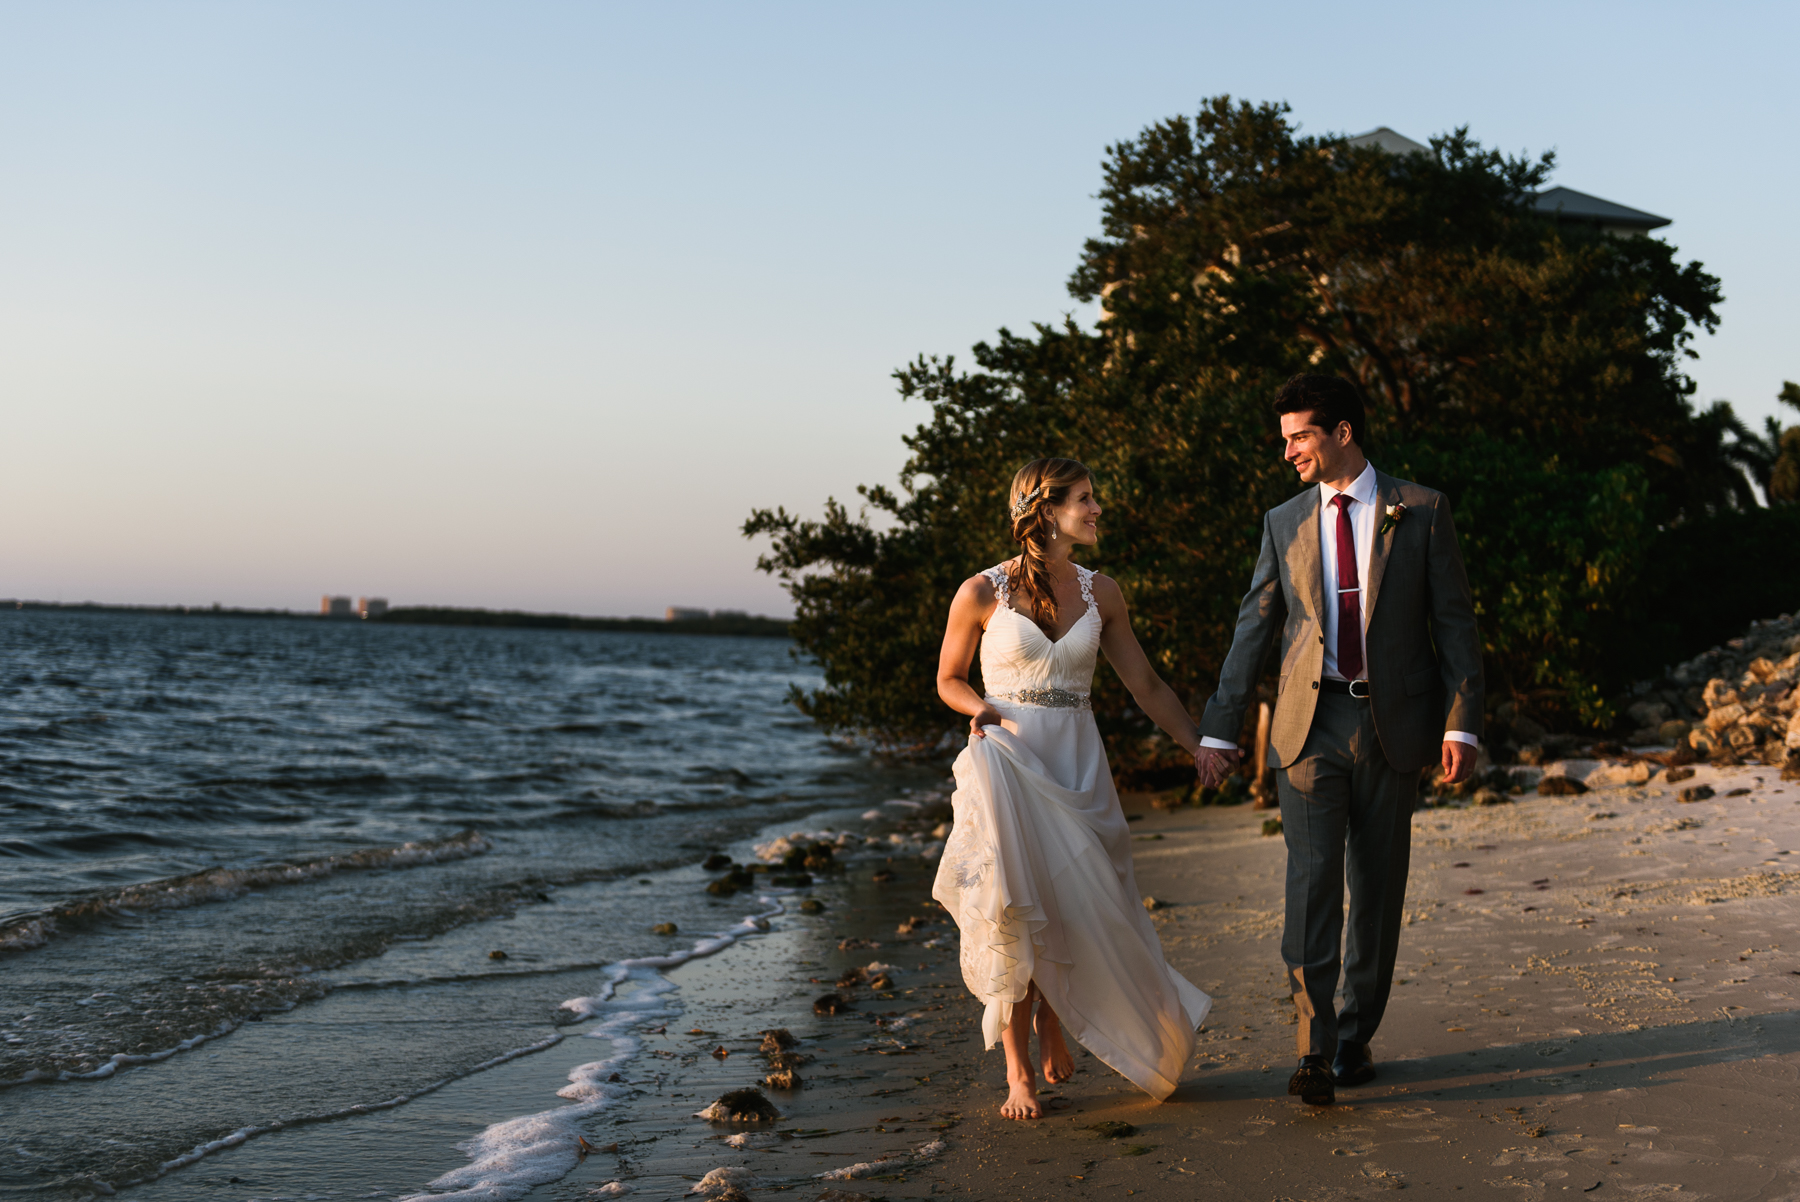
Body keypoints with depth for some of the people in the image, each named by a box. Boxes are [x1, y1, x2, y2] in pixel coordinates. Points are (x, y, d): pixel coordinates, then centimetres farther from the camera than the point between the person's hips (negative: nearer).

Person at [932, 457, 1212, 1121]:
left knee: (1078, 908, 4)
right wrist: (984, 709, -12)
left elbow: (1146, 684, 12)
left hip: (1077, 766, 3)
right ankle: (1019, 1067, 4)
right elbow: (948, 679, 8)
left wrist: (1202, 748, 9)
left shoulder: (1099, 593, 6)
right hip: (1007, 763, -3)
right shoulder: (982, 592, -4)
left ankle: (1052, 1020, 33)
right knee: (1015, 910, -7)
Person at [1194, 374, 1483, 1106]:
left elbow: (1454, 622, 1)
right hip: (1309, 726, 1)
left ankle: (1357, 1037, 19)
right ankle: (1314, 1053, -12)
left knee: (1377, 889, 7)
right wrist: (1218, 731, 7)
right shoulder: (1284, 523, 9)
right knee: (1311, 881, -10)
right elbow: (1253, 629, 11)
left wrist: (1461, 724, -7)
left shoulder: (1421, 512, 2)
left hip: (1392, 727, -1)